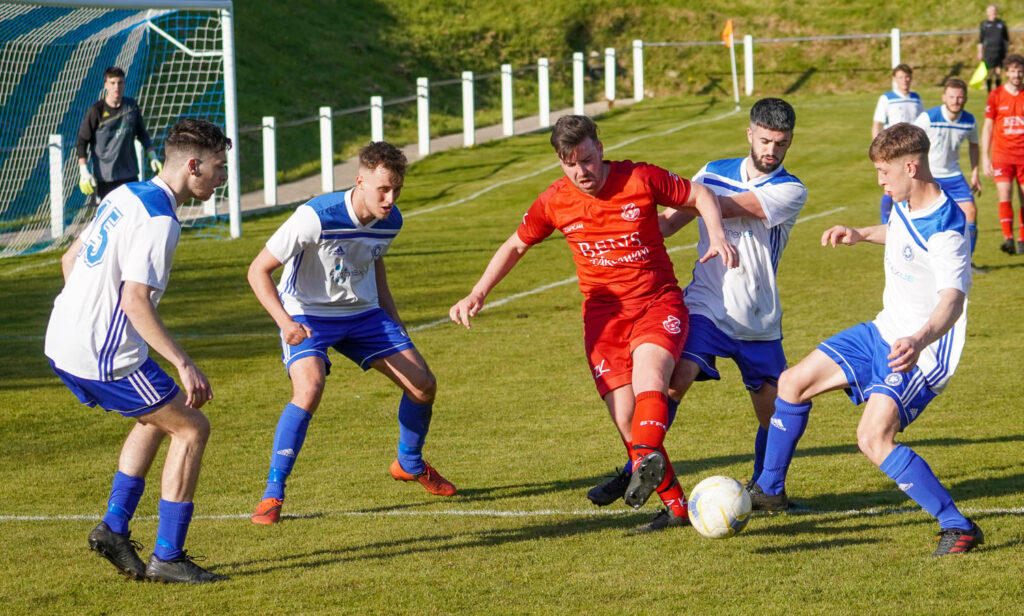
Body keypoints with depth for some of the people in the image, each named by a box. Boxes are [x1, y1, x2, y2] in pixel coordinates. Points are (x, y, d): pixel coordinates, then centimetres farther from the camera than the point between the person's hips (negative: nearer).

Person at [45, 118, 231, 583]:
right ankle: (167, 557, 2)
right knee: (192, 428, 0)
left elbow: (70, 258, 21)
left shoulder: (125, 195, 12)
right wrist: (184, 365, -26)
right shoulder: (158, 221, -17)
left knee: (159, 416, 26)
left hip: (62, 343, 10)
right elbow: (135, 301, -26)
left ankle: (113, 527, 19)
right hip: (103, 356, -10)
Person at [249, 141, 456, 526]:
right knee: (310, 389, -31)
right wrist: (285, 321, -35)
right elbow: (258, 270, -23)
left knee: (423, 385, 1)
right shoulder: (317, 217, -29)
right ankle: (272, 494, -19)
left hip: (362, 313, 6)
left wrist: (393, 318, 15)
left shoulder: (390, 221, -9)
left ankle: (410, 464, 31)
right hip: (307, 316, -6)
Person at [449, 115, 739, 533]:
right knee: (626, 418, -11)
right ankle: (675, 507, -1)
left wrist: (717, 235, -14)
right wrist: (478, 294, 5)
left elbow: (700, 195, 5)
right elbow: (516, 246, 15)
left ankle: (648, 461, -58)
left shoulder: (641, 180, -8)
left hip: (658, 303, -3)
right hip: (604, 314, 3)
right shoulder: (555, 202, 0)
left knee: (648, 376, -34)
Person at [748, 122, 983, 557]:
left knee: (874, 439, -27)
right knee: (793, 384, 15)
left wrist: (920, 341, -62)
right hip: (883, 332, 10)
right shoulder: (904, 205, 0)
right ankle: (769, 490, 34)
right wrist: (861, 235, 19)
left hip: (922, 351, -10)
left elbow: (953, 298, -45)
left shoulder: (945, 231, -29)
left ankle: (957, 526, -16)